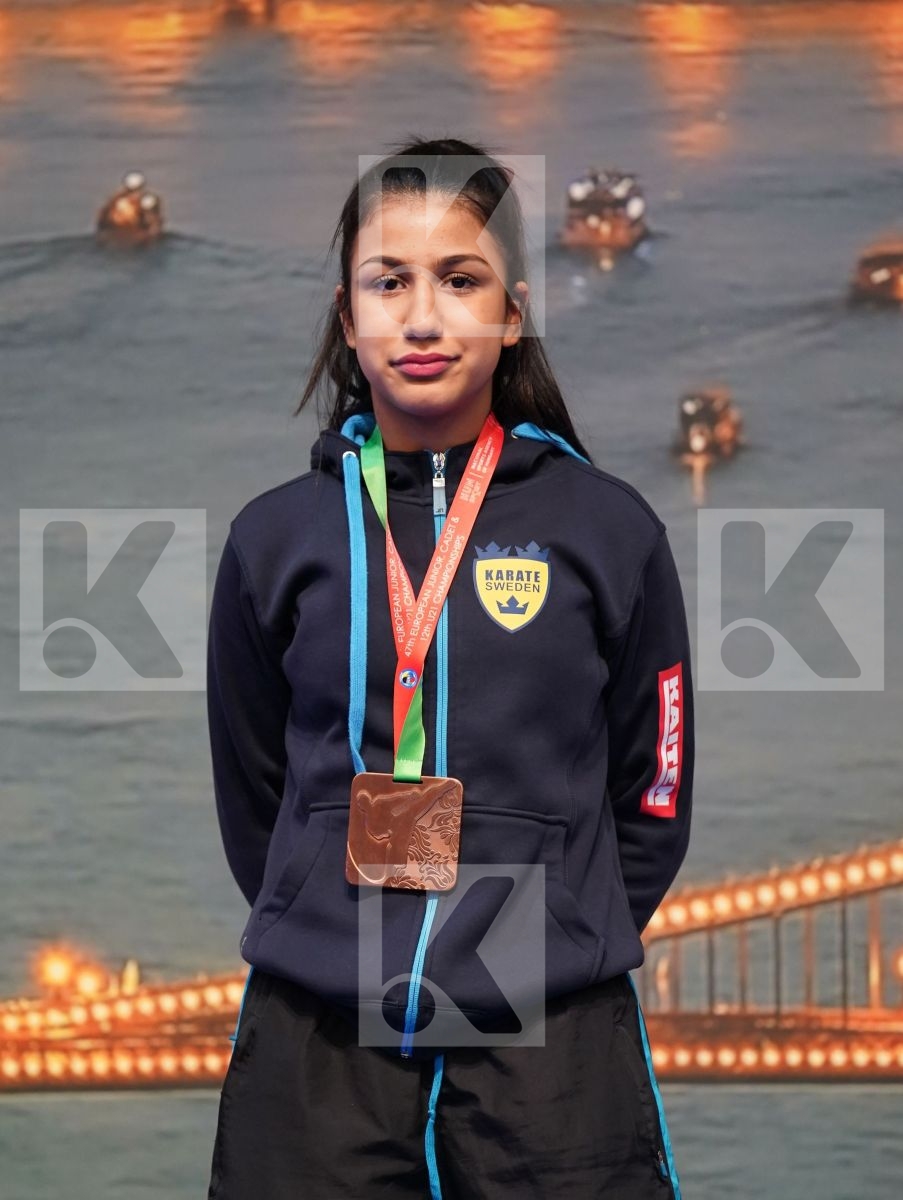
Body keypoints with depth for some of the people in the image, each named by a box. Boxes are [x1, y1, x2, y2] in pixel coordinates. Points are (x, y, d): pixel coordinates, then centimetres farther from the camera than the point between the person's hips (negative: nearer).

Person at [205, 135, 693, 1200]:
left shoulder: (607, 530, 2)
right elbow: (252, 801, 13)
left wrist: (555, 950, 6)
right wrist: (347, 948, 9)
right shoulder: (275, 537, 6)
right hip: (316, 1043, 1)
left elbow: (651, 803, 8)